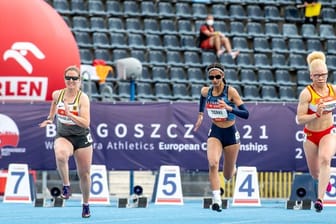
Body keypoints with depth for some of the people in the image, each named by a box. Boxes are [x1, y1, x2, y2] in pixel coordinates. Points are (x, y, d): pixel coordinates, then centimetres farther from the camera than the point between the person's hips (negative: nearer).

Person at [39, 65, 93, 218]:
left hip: (82, 138, -1)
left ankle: (86, 204, 31)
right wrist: (50, 119, 21)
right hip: (62, 136, 1)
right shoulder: (57, 94, -4)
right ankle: (66, 186, -19)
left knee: (84, 174, 9)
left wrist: (69, 114, -34)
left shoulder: (83, 98, -15)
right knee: (60, 155, -37)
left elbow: (85, 123, -24)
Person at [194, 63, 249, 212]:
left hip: (230, 134, -2)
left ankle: (232, 169, 49)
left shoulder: (230, 91, -16)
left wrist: (229, 108, -35)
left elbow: (246, 114, -21)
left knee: (228, 176, 10)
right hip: (215, 133, 2)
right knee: (212, 163, -29)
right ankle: (216, 200, -29)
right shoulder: (206, 91, -4)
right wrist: (200, 115, 21)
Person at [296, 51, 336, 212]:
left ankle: (320, 199, -33)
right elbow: (299, 119, -20)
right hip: (311, 135, 0)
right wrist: (316, 115, -33)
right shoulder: (306, 93, -17)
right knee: (315, 173, 13)